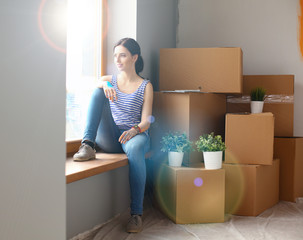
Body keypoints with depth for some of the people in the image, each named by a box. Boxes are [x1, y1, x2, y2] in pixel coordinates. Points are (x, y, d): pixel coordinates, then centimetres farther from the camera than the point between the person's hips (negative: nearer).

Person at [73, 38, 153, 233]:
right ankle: (88, 145, -37)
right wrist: (104, 85, -29)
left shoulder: (145, 86, 8)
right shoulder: (109, 81, 16)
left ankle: (137, 213, -37)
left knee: (135, 148, -41)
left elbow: (146, 122, -2)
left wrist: (134, 130, -24)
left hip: (135, 135, -2)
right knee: (99, 91, -18)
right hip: (109, 139, 2)